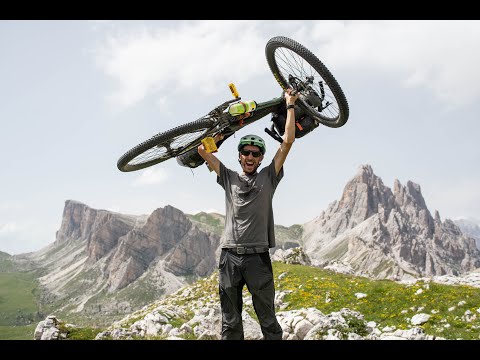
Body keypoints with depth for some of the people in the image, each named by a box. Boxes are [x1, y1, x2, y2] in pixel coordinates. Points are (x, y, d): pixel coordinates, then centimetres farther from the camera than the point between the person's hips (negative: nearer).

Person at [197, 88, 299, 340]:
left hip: (258, 256, -2)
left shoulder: (268, 178, 7)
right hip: (229, 256, 2)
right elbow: (202, 149, 11)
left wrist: (290, 105, 7)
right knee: (230, 323, 9)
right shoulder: (229, 178, 12)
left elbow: (288, 142, 2)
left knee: (267, 319, 4)